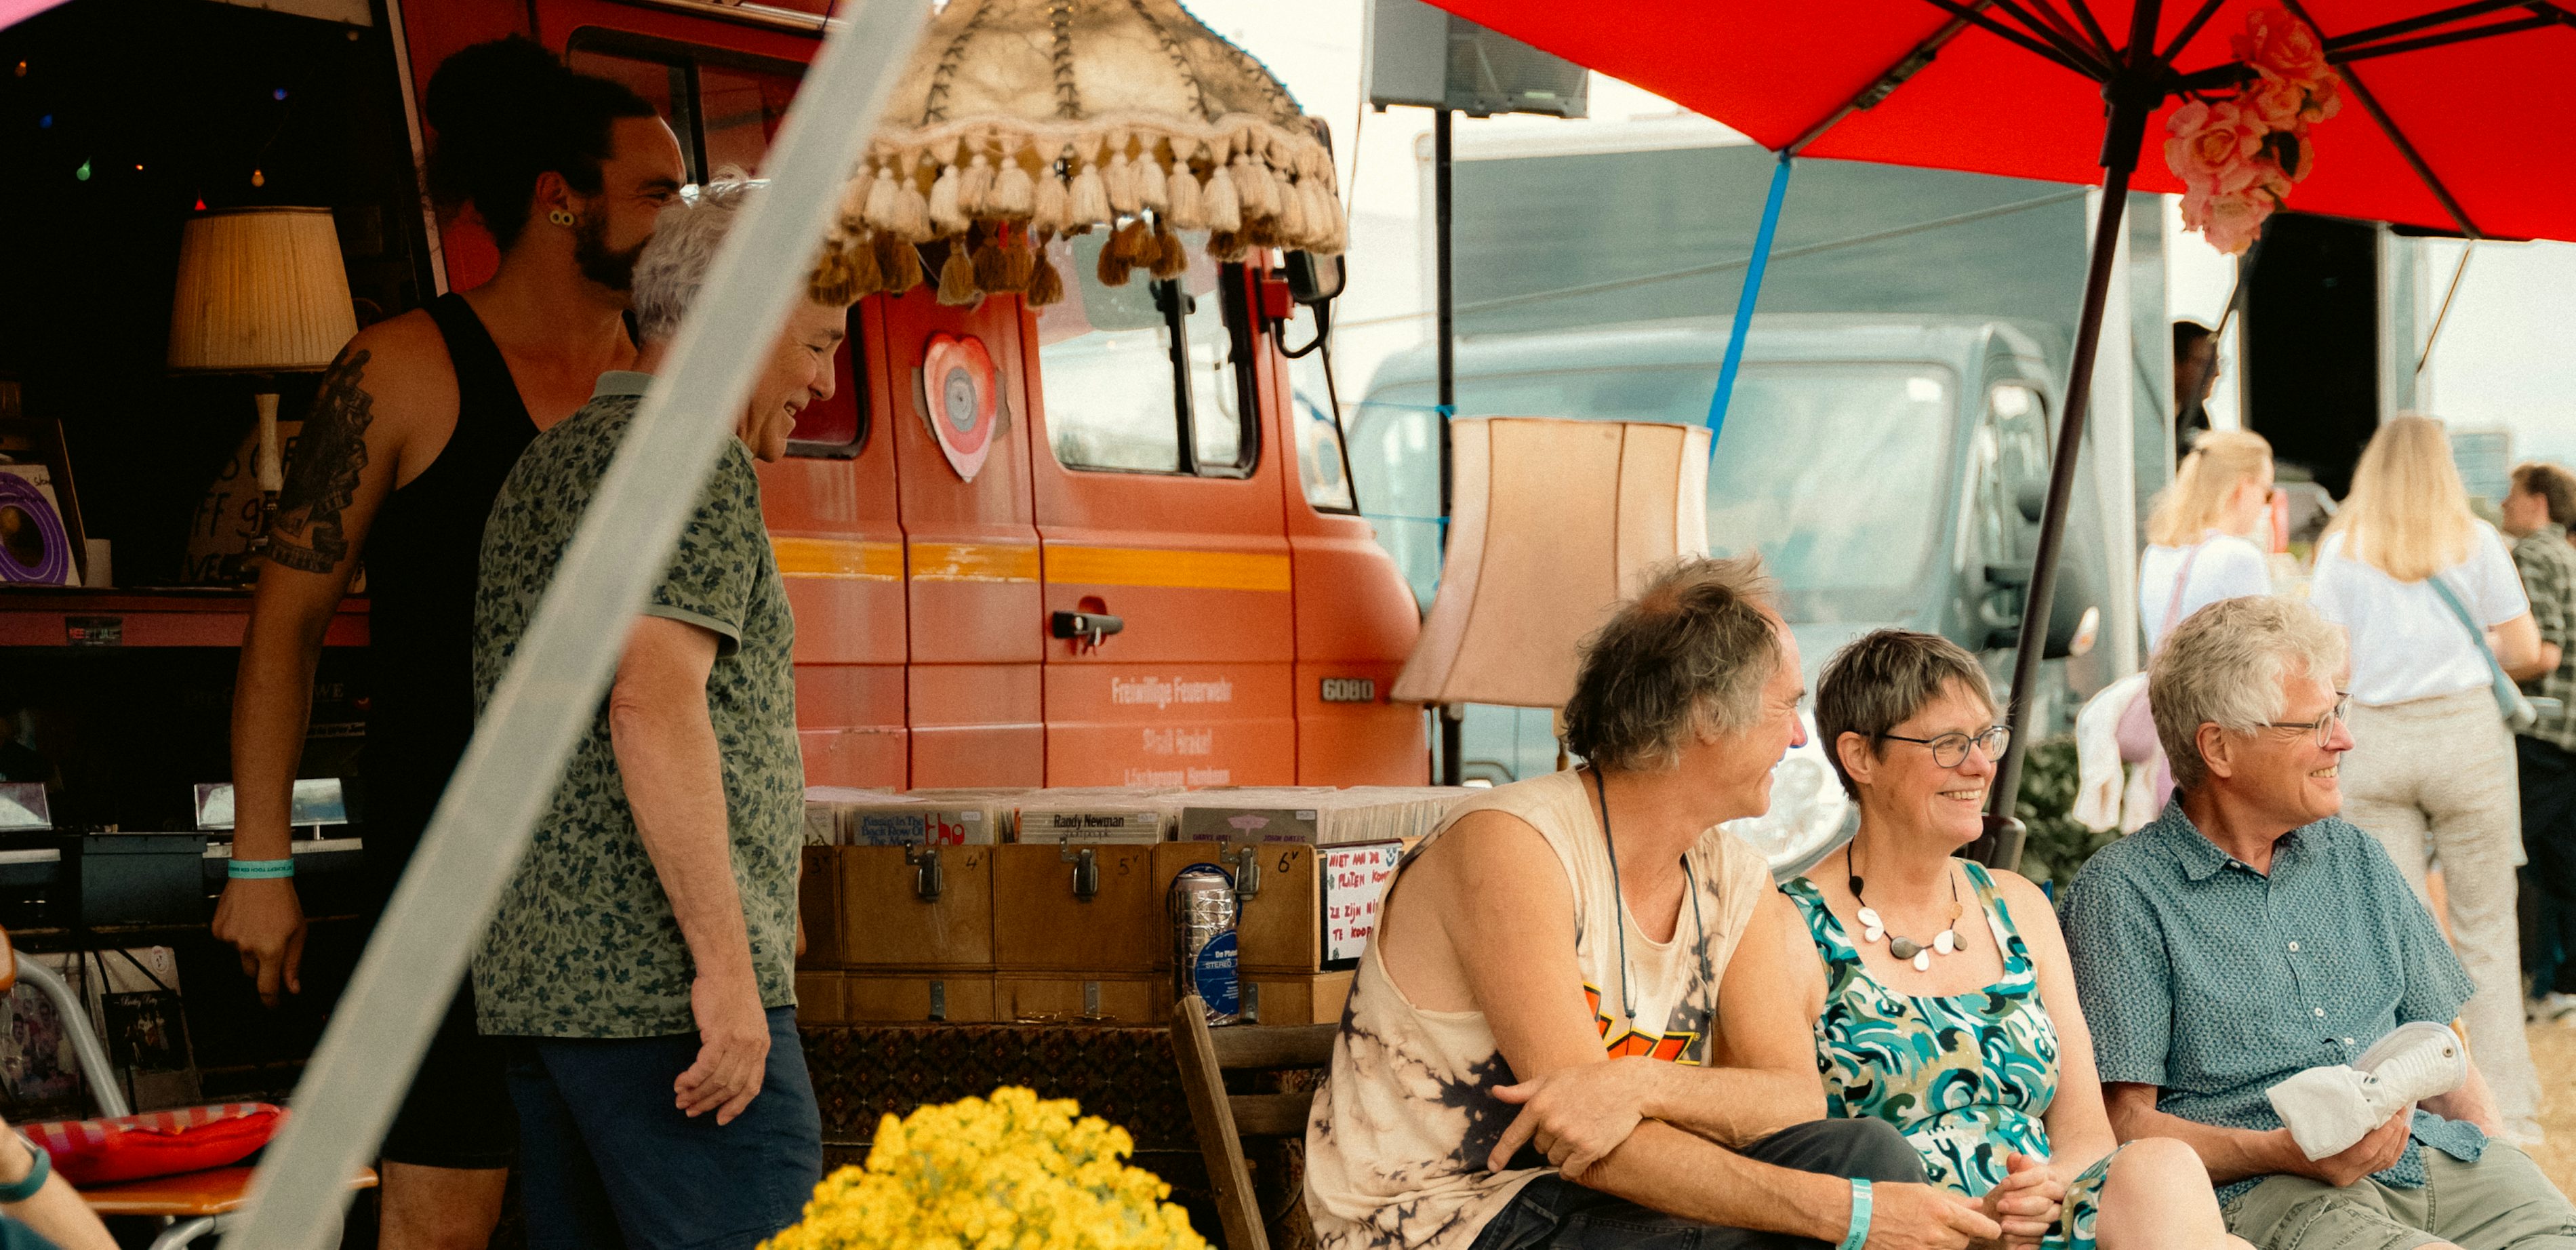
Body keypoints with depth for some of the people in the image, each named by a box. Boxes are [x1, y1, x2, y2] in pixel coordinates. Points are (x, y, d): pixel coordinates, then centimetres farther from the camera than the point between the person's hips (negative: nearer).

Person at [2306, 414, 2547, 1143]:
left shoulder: (2342, 548, 4)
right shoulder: (2474, 541, 1)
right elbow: (2524, 649, 2)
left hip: (2371, 738, 1)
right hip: (2463, 728, -1)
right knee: (2485, 929, 6)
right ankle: (2505, 1111, 4)